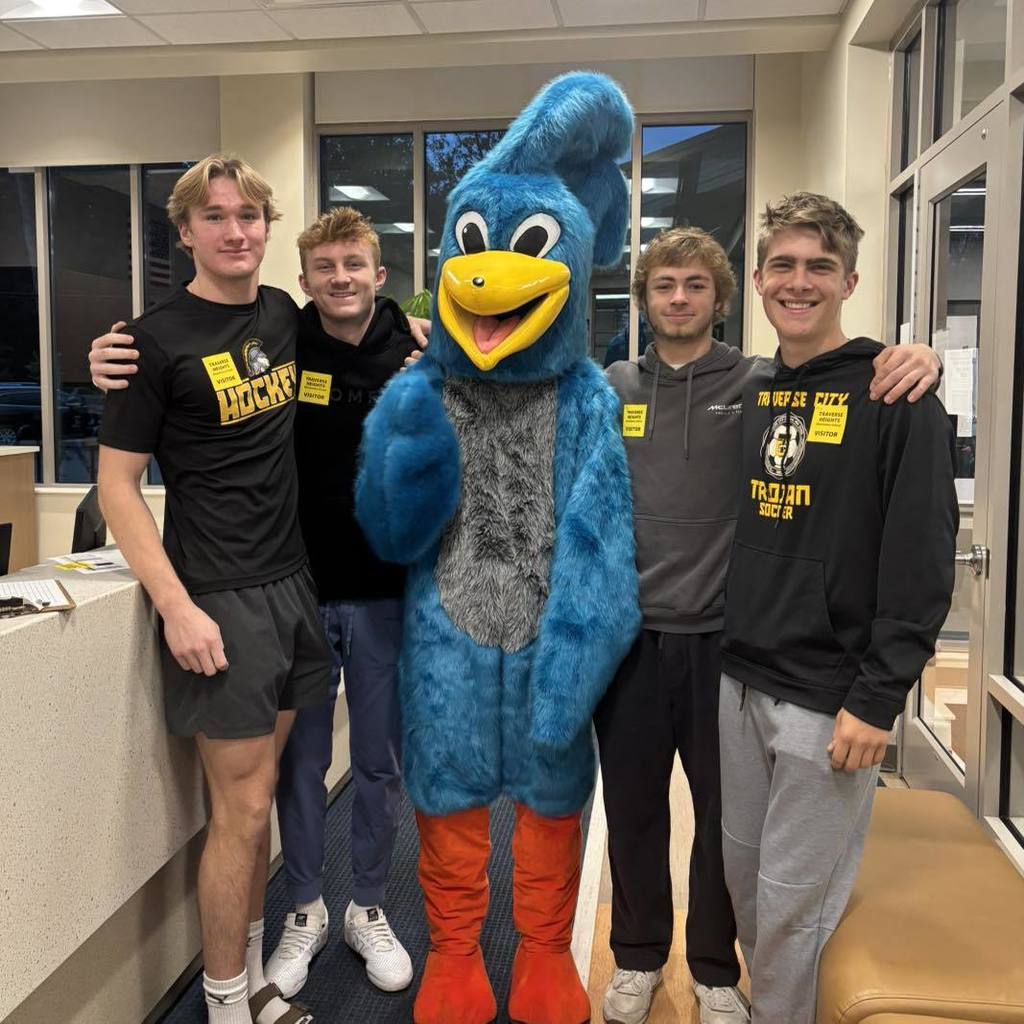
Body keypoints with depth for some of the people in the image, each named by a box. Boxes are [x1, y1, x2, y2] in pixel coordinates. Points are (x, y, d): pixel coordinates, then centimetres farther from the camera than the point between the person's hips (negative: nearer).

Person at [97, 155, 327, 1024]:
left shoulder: (287, 316, 7)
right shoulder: (159, 339, -9)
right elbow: (117, 485, -9)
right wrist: (176, 607, -17)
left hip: (296, 580, 6)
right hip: (221, 598, -5)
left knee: (259, 793, 15)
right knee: (240, 808, 1)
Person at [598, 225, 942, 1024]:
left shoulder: (760, 382, -3)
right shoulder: (611, 389, 4)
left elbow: (859, 381, -8)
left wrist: (921, 359, -26)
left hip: (723, 636, -1)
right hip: (626, 635, 2)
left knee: (725, 816, 13)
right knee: (632, 809, 14)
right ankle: (638, 955, 35)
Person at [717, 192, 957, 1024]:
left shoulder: (896, 397, -10)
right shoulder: (749, 394, 8)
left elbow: (922, 563, -13)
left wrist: (878, 700, -16)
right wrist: (724, 649, 11)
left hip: (827, 698, -6)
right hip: (738, 681, 6)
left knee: (793, 903, 5)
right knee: (743, 876, 18)